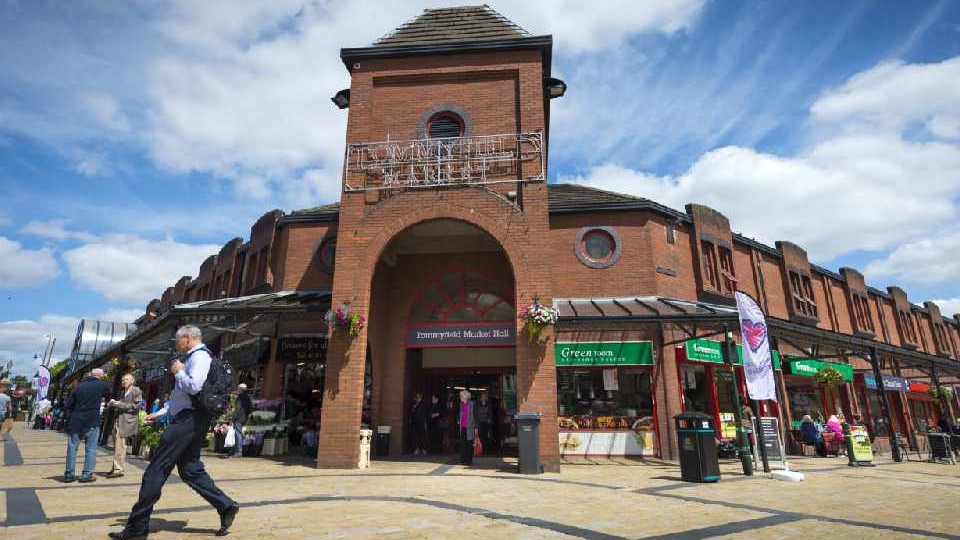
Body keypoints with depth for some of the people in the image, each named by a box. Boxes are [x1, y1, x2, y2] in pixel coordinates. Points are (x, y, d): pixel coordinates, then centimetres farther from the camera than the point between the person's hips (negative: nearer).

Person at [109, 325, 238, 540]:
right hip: (188, 419, 10)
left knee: (156, 469, -3)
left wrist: (178, 371, -8)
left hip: (189, 420, -10)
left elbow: (193, 387, -25)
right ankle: (226, 506, 11)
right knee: (190, 470, 11)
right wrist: (159, 414, 25)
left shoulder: (199, 355, -10)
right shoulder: (192, 358, 22)